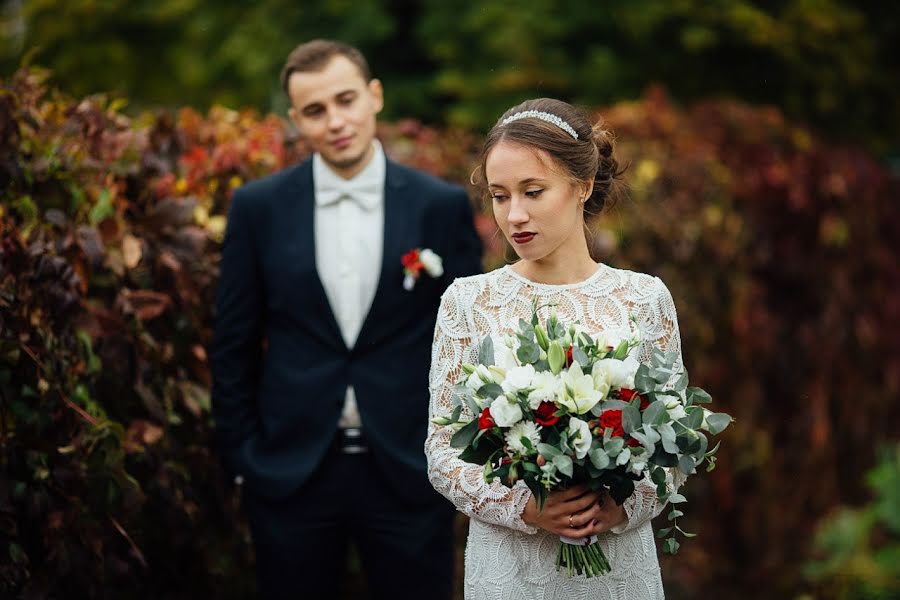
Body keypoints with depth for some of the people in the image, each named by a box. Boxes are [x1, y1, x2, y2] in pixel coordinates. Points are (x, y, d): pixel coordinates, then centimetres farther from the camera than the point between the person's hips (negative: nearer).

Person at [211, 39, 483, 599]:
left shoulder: (443, 207, -1)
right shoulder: (259, 208, 0)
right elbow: (234, 347, 5)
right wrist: (243, 458, 2)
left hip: (410, 475, 0)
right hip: (289, 475, 1)